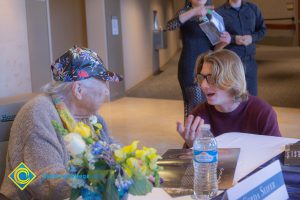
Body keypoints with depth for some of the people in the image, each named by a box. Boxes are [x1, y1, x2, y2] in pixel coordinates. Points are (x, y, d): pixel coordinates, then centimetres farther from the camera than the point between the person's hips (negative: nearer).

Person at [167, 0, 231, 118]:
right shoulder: (185, 12, -2)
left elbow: (213, 47, 13)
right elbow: (170, 26, -25)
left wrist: (223, 42, -9)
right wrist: (194, 11, -33)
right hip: (190, 67, -6)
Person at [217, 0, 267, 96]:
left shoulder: (253, 8, 9)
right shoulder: (219, 12, -5)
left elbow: (262, 29, 13)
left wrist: (252, 38, -7)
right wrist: (233, 39, -18)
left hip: (250, 60, 4)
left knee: (252, 95, 9)